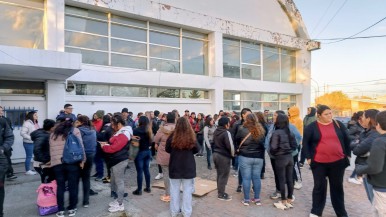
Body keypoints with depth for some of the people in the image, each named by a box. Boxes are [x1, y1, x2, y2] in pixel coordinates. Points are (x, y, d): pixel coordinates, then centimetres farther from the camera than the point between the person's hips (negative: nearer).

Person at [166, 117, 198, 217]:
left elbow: (167, 150, 2)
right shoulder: (191, 137, -12)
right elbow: (196, 150, 3)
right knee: (187, 190, 10)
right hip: (188, 167, 0)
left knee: (174, 189, 14)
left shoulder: (173, 136, -13)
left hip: (175, 167, 1)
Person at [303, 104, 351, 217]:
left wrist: (348, 154, 9)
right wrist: (308, 157, -5)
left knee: (337, 187, 16)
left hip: (338, 162, 2)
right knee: (319, 187, 9)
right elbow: (305, 143, -1)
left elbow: (347, 140, 11)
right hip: (319, 163, -2)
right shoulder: (312, 127, -7)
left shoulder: (339, 125, 2)